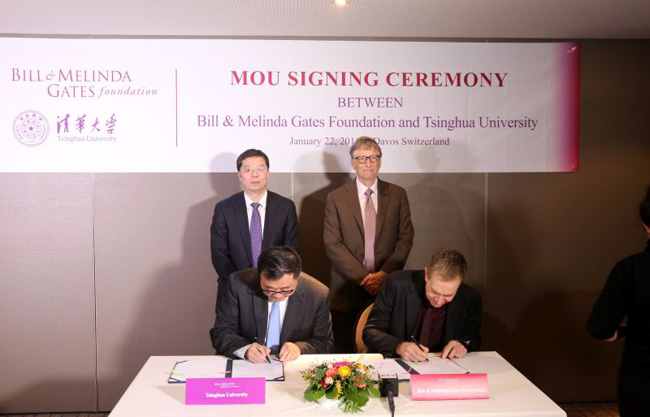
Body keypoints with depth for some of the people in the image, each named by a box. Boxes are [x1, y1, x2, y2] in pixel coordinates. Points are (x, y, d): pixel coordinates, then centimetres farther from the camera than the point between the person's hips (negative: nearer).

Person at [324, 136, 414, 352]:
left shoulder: (397, 195, 8)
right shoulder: (336, 198, 3)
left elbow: (405, 239, 4)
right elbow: (332, 244, -3)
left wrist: (384, 273, -9)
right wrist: (363, 276, -11)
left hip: (387, 286, 1)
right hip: (347, 290, 0)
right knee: (346, 353, 4)